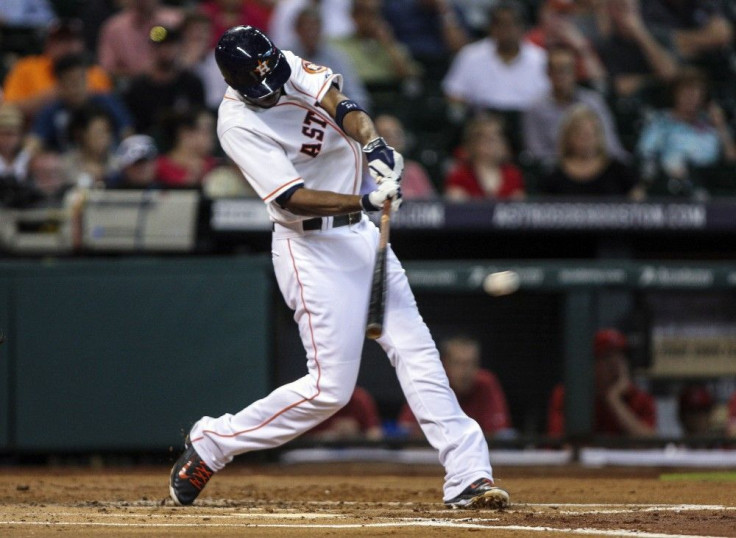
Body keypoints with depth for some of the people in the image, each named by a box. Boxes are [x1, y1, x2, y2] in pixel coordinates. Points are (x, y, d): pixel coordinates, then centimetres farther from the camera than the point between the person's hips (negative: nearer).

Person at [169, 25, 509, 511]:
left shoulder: (294, 69, -2)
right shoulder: (238, 123, -19)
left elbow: (340, 106, -16)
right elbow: (293, 199, -25)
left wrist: (373, 143, -37)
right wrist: (367, 201, -37)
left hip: (361, 234, 7)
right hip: (310, 248, -7)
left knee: (417, 352, -1)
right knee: (330, 388, -8)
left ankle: (469, 476, -2)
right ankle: (211, 443, 7)